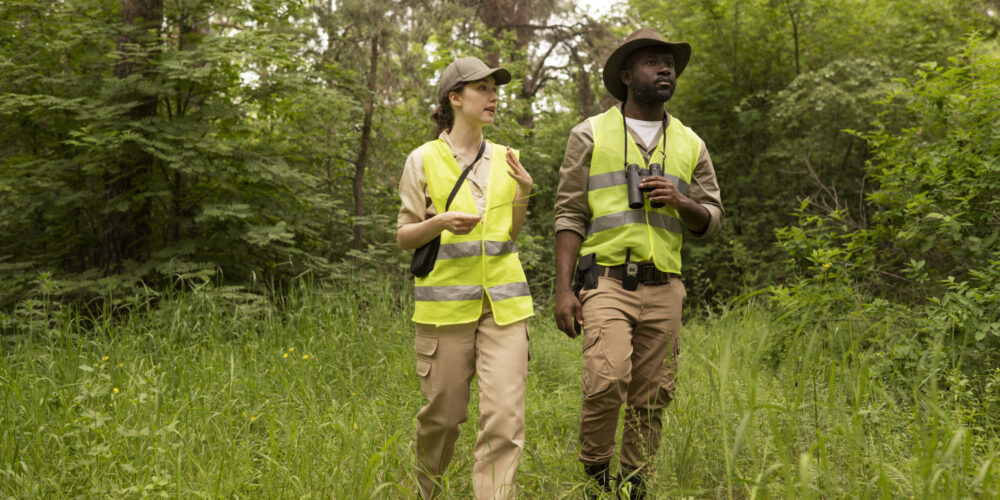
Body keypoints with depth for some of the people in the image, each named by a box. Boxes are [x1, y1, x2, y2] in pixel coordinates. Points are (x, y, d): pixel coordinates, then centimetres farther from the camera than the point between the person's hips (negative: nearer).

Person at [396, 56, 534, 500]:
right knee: (442, 413, 5)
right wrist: (439, 223, -18)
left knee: (505, 414, -9)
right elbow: (404, 237, 2)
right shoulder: (424, 160, 0)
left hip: (503, 301, 3)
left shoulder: (504, 159, 11)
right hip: (445, 302, -3)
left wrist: (523, 194, -1)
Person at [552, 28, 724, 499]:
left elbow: (710, 220, 15)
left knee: (650, 398, 4)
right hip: (607, 282, -4)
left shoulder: (689, 144, 14)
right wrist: (563, 288, -9)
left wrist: (680, 202, -8)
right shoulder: (591, 135, 5)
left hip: (663, 288, 4)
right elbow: (569, 215, 0)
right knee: (607, 380, -20)